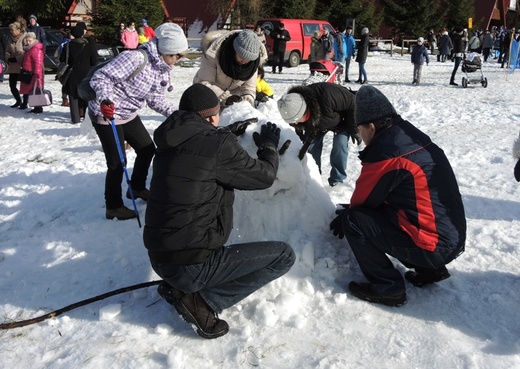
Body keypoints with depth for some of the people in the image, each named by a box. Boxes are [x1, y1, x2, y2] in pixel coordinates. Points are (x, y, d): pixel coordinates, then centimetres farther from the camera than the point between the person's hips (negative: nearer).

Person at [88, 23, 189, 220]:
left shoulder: (163, 70, 0)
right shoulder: (135, 58, -28)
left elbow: (156, 100, 5)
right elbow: (101, 77, -28)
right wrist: (106, 100, -44)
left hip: (128, 114, 9)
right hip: (106, 114, -9)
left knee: (147, 148, 15)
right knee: (117, 162, -3)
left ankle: (137, 188, 39)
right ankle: (113, 207, 16)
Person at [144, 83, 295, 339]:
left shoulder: (169, 143, 6)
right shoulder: (219, 145, -15)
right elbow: (265, 176, -3)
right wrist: (269, 146, 16)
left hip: (158, 258, 8)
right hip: (190, 266, -8)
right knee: (284, 255, 0)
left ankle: (176, 286, 16)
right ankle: (202, 301, -6)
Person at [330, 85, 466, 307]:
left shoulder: (385, 154, -20)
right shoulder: (414, 137, 7)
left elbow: (363, 200, -6)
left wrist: (343, 218, 14)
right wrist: (349, 209, 20)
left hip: (433, 247, -9)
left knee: (355, 220, -11)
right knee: (379, 211, 23)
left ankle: (387, 288, 2)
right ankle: (429, 270, 21)